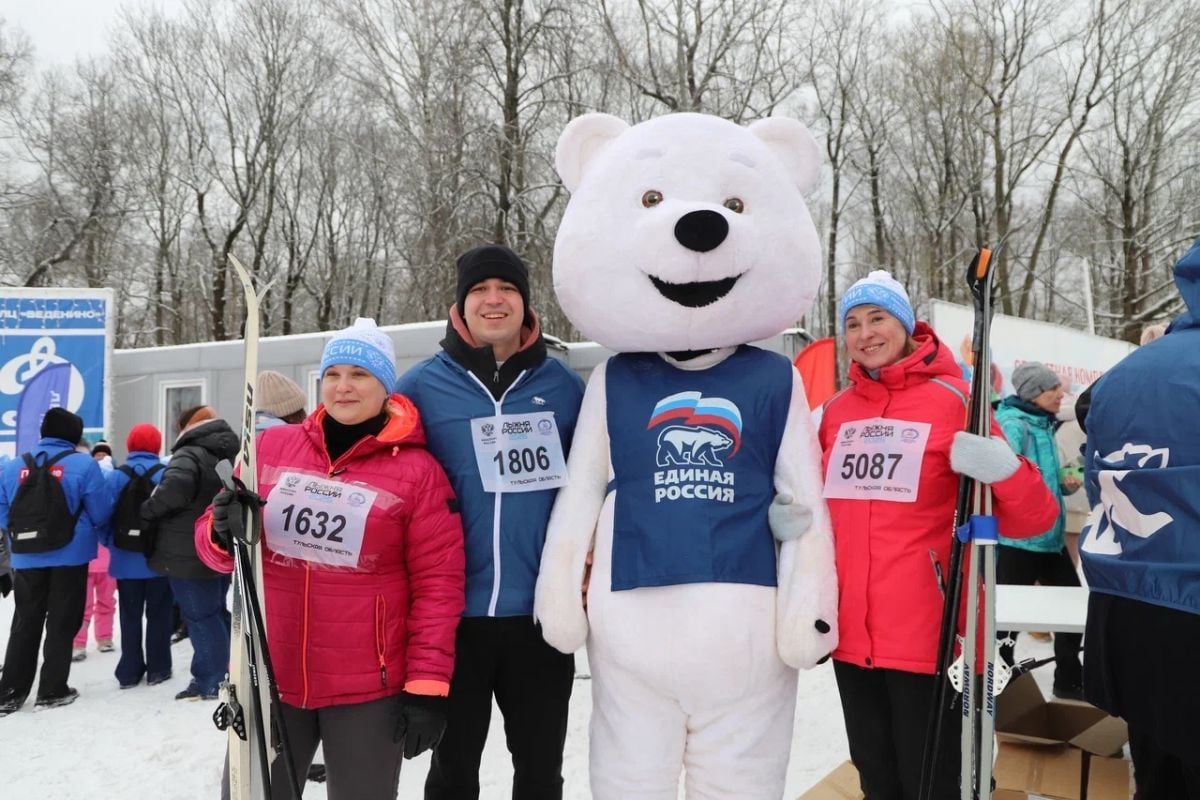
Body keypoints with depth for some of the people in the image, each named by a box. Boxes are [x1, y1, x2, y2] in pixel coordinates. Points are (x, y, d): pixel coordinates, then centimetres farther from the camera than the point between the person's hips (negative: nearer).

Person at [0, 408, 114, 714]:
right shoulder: (83, 464, -9)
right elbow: (101, 513, -7)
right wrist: (84, 526, 14)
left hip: (26, 559, 4)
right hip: (70, 556, -4)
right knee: (61, 623, 6)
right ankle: (53, 689, 11)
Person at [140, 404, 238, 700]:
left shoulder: (189, 455, -15)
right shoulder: (226, 457, 13)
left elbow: (175, 486, -33)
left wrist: (147, 511, -18)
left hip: (189, 555, -9)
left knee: (200, 617, -1)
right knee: (216, 613, 17)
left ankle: (211, 682, 4)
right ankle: (223, 674, 23)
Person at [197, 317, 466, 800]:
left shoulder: (417, 470, -7)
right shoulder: (271, 446, 3)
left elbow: (438, 584, -6)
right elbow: (218, 549, 10)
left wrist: (427, 686, -9)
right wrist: (224, 532, -14)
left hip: (367, 687, -3)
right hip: (268, 676, 3)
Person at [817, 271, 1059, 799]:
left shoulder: (954, 401, -6)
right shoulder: (835, 411, 7)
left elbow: (1032, 519, -7)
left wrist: (1004, 471, -27)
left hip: (927, 633, -4)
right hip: (850, 632, 5)